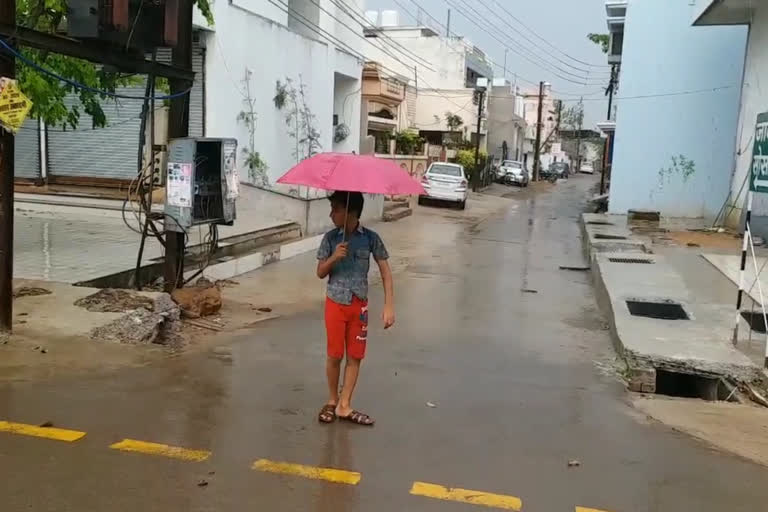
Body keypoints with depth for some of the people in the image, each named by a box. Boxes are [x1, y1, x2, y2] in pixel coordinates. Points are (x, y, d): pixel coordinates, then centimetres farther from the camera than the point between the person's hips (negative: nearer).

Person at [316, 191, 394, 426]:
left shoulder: (370, 238, -8)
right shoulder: (330, 238, -5)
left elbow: (385, 271, -6)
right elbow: (320, 273, 0)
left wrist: (389, 305, -13)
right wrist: (334, 258, -21)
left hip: (359, 305, 0)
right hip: (335, 303, 0)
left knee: (355, 356, 6)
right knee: (334, 355, 6)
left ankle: (344, 406, 17)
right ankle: (332, 401, 25)